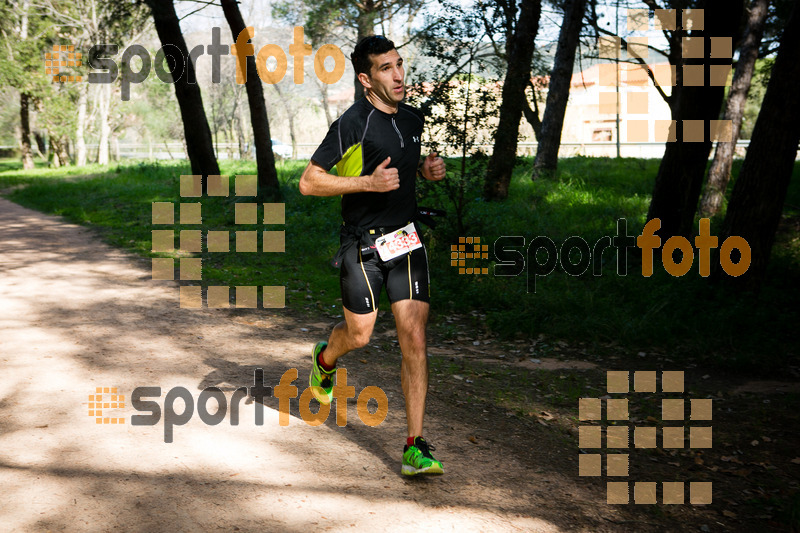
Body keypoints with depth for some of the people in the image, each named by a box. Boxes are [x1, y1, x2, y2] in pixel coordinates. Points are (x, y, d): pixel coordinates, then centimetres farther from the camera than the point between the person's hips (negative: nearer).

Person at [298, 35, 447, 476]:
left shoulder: (413, 120, 10)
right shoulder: (351, 124, -11)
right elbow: (309, 182, -12)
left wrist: (428, 170, 6)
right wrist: (367, 182, -21)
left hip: (406, 240, 5)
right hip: (362, 245, -4)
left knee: (414, 337, -6)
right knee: (359, 335, 4)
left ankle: (415, 449, -2)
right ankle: (325, 359, 44)